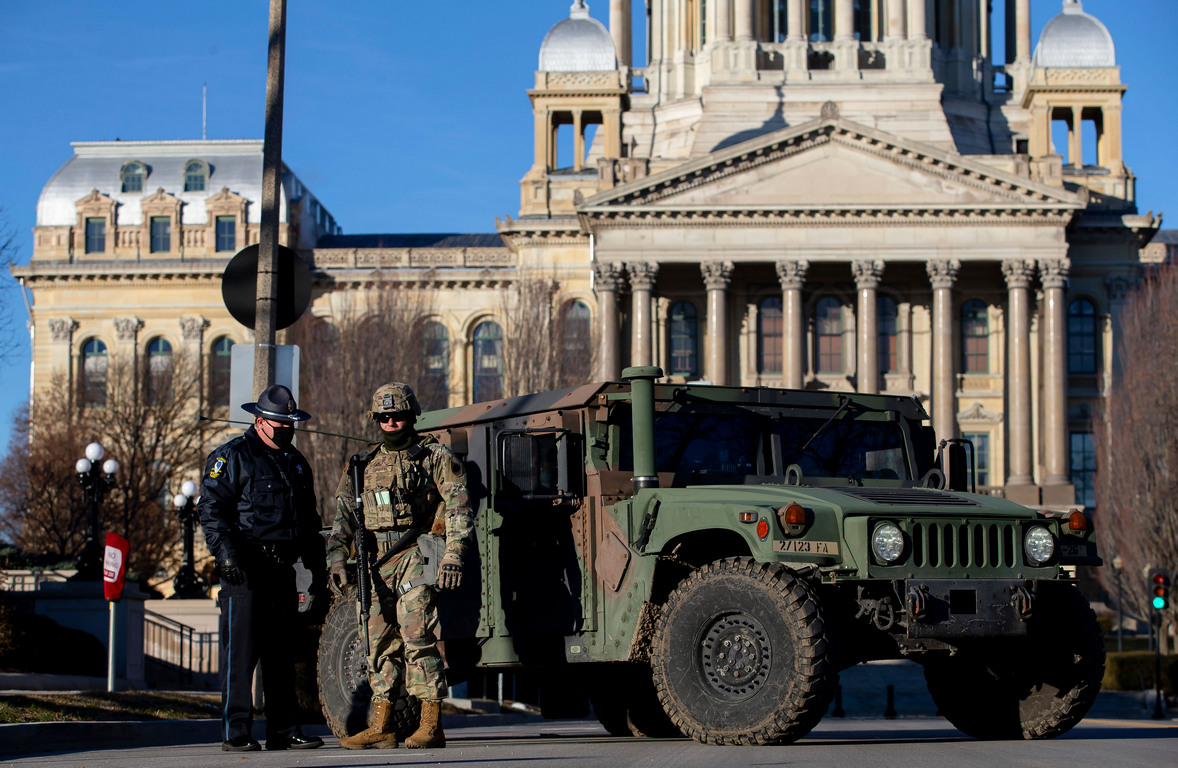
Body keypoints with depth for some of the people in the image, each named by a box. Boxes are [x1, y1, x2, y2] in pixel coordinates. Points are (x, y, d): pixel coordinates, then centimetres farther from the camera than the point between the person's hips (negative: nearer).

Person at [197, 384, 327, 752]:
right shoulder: (233, 456, -2)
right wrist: (225, 552, -21)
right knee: (240, 653, -7)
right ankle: (235, 732, -5)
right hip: (245, 570, -7)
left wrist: (317, 566, 22)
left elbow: (309, 520, 28)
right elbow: (211, 508, -10)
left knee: (282, 653, 8)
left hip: (282, 570, 7)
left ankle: (284, 731, 12)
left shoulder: (296, 463, 21)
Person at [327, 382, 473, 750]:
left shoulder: (435, 456, 2)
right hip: (377, 562, 5)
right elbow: (343, 516, 16)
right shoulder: (364, 463, 16)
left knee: (418, 638, -12)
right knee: (380, 643, 8)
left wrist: (453, 555, -17)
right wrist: (336, 561, 5)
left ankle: (431, 726, -11)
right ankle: (381, 727, 15)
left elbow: (459, 508, -5)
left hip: (417, 555, -5)